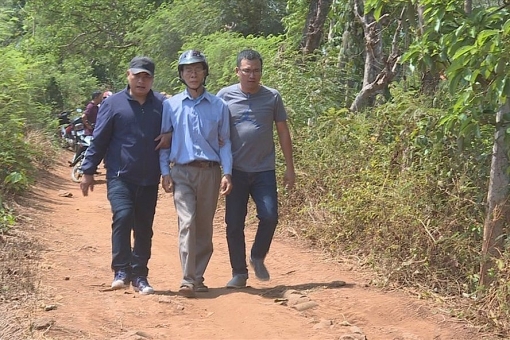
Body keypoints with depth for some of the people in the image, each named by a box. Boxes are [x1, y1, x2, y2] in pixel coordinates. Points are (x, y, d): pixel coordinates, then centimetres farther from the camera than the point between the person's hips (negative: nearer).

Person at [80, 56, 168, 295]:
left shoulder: (162, 104, 3)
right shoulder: (113, 103, 0)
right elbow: (99, 140, 3)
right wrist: (88, 171, 2)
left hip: (150, 180, 2)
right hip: (120, 177, -2)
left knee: (144, 228, 7)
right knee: (123, 216, -20)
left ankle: (140, 276, 18)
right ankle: (121, 271, -10)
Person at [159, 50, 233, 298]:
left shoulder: (218, 106, 6)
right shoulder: (171, 105, 5)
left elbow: (225, 141, 7)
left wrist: (227, 173, -2)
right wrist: (165, 172, -1)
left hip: (210, 172, 2)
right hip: (182, 172, -1)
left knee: (204, 228, 6)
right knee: (187, 223, -14)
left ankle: (198, 277, 17)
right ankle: (187, 280, -16)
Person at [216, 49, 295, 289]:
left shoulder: (272, 97, 3)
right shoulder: (225, 96, 1)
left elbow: (283, 133, 8)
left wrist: (289, 168, 6)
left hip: (264, 170, 0)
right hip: (236, 170, 0)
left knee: (269, 217, -10)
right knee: (234, 223, 2)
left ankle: (257, 257, 17)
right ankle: (239, 272, 15)